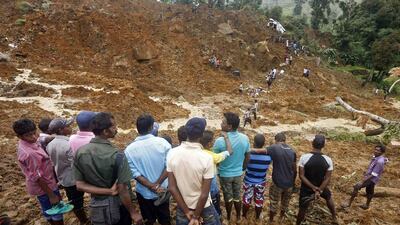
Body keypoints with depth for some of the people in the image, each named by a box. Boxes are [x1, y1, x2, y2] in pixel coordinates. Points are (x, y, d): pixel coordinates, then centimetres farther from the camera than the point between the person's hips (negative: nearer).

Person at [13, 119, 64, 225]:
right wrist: (52, 195, -19)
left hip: (45, 182, 9)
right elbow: (37, 178, -27)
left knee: (48, 210, 27)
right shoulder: (29, 153, -33)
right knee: (56, 210, 11)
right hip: (44, 186, -9)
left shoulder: (26, 143, -5)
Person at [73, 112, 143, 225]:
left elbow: (80, 185, -9)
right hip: (117, 205, -4)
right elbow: (122, 190, -23)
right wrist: (133, 213, -11)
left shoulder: (80, 152, -11)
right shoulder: (117, 156, -27)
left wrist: (108, 191, -14)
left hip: (96, 206, 4)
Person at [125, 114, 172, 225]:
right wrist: (157, 185, -15)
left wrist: (152, 187, -14)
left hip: (144, 193, 0)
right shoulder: (162, 142, -15)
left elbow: (135, 174, -16)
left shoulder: (129, 149, -14)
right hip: (163, 191, 0)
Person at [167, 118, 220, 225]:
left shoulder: (172, 153, -15)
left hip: (182, 207, 3)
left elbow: (172, 188, -12)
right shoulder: (206, 158, -25)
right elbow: (204, 194, -21)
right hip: (203, 207, -2)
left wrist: (187, 212, -6)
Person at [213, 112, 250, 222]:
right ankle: (238, 217, 40)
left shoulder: (220, 141, -28)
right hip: (238, 173, 3)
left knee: (228, 197, 18)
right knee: (237, 197, 22)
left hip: (225, 174, -3)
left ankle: (228, 217, 38)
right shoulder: (245, 138, -14)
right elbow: (247, 157, 0)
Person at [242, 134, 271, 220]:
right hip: (261, 182, 1)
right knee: (259, 200, 22)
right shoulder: (268, 155, -19)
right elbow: (266, 168, 0)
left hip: (248, 181, -1)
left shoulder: (249, 154, -25)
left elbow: (243, 167, -11)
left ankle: (244, 215, 40)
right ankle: (257, 217, 41)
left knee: (247, 199, 20)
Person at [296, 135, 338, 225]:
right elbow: (327, 179, -17)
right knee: (329, 197, 34)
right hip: (321, 187, 2)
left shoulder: (304, 157, -24)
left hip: (306, 188, -2)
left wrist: (313, 188, -19)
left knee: (302, 209, 14)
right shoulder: (328, 160, -17)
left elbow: (301, 176, -22)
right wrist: (319, 191, -18)